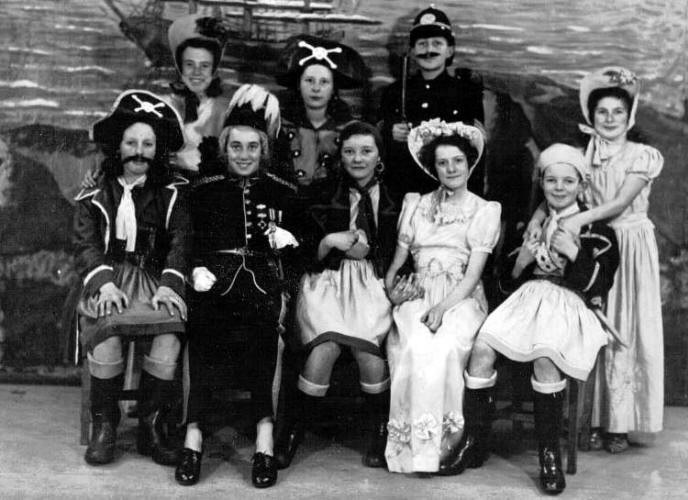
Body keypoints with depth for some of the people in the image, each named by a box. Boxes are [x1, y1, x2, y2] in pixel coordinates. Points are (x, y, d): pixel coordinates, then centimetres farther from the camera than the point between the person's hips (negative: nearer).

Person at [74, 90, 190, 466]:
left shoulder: (172, 194, 14)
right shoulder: (95, 196, 14)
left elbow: (180, 241, 2)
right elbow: (85, 245, 4)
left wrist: (170, 283, -16)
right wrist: (104, 282, -16)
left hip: (155, 279, 0)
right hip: (108, 279, 0)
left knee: (170, 336, -31)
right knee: (106, 332, -33)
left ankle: (151, 427, -16)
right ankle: (104, 425, -15)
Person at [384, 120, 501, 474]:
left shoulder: (485, 211, 9)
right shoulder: (415, 205, 19)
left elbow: (473, 273, -2)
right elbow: (396, 261, 15)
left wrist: (442, 307, -18)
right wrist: (391, 288, -9)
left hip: (460, 299, -2)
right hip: (417, 296, 2)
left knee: (442, 348, -34)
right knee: (412, 347, -31)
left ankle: (439, 445, -23)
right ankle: (413, 448, -22)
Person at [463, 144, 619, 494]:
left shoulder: (596, 228, 11)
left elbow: (598, 286, 2)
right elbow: (507, 283, 22)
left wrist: (574, 253, -10)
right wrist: (520, 262, 1)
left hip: (571, 305, -3)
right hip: (527, 298, 4)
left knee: (544, 356, -36)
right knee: (481, 347, -25)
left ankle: (549, 455, -22)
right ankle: (473, 442, -14)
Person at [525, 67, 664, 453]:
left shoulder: (643, 156, 0)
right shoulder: (582, 157, 9)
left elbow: (621, 202, -13)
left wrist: (581, 218, -26)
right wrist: (537, 220, -18)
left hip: (630, 249, -2)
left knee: (626, 332, -2)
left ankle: (620, 424, 5)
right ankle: (596, 420, 5)